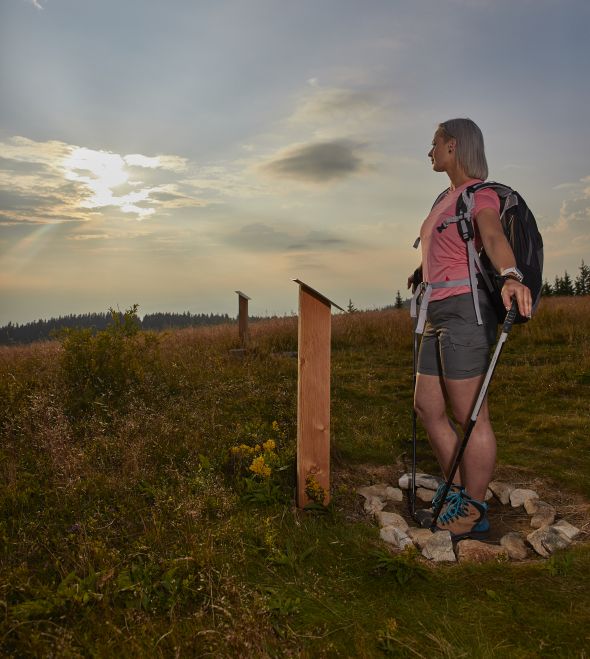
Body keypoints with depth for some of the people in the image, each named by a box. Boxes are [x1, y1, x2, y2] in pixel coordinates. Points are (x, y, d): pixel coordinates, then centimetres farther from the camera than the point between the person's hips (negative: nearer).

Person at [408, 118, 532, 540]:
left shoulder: (481, 194, -6)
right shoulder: (448, 198, 20)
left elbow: (494, 237, -28)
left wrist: (511, 276, -47)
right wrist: (422, 273, 55)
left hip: (465, 310, -9)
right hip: (439, 313, 9)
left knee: (470, 417, -2)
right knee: (428, 408, 12)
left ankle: (474, 514, 12)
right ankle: (459, 493, 26)